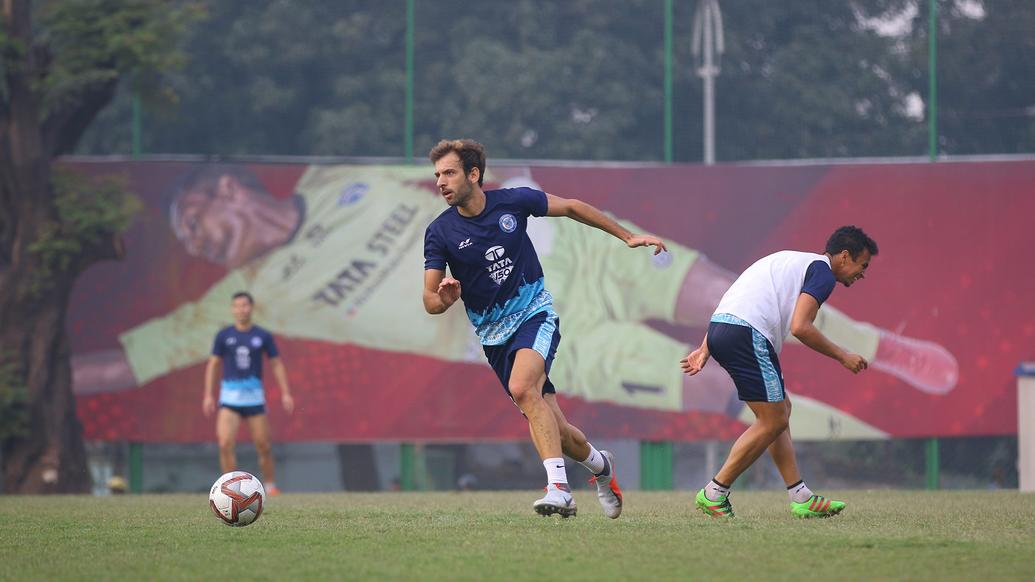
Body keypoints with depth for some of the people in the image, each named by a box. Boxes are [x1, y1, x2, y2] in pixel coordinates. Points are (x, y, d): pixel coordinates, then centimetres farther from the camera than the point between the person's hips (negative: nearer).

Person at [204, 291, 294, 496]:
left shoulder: (263, 336, 3)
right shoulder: (224, 336, 3)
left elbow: (277, 365, 7)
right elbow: (213, 365, 7)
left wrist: (286, 394, -1)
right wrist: (208, 395, 0)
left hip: (254, 398, 0)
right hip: (229, 399, 0)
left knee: (263, 445, 2)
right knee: (225, 443, -16)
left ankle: (270, 485, 20)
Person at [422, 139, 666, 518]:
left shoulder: (513, 202, -8)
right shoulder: (439, 233, -7)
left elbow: (571, 207, 9)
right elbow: (430, 301, -6)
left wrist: (627, 237, 13)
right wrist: (444, 299, -31)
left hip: (535, 313, -2)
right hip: (494, 335, 2)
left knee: (522, 388, -32)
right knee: (555, 431, 0)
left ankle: (558, 488, -38)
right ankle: (600, 465, 32)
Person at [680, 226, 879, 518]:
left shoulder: (793, 261, 29)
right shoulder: (822, 272, 1)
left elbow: (731, 302, 27)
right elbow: (800, 327, -12)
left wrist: (705, 350, 26)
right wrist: (843, 356, 0)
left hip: (719, 329, 10)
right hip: (748, 335, -10)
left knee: (781, 410, 16)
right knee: (773, 421, -2)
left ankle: (801, 498, 15)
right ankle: (714, 493, 1)